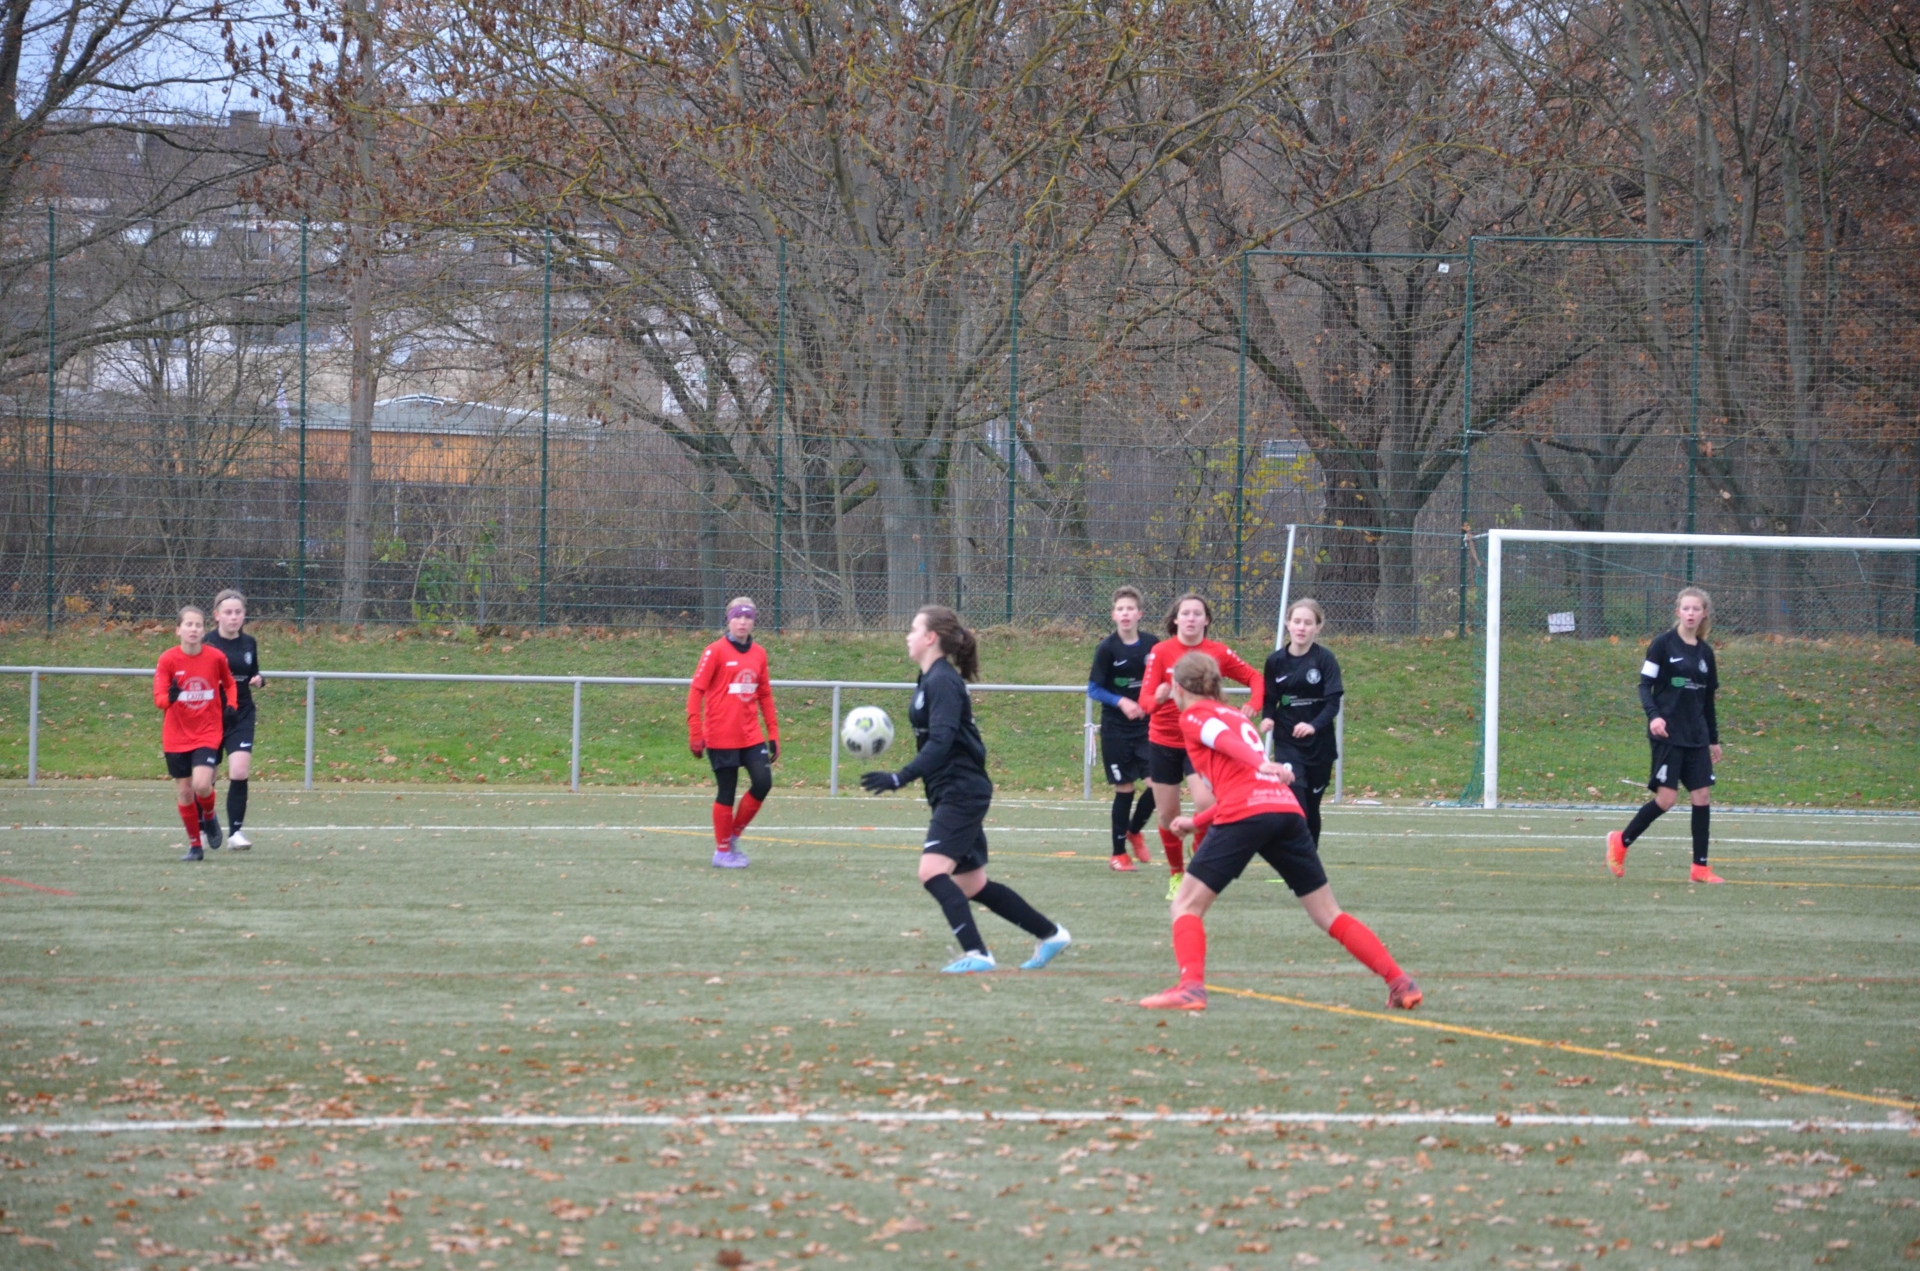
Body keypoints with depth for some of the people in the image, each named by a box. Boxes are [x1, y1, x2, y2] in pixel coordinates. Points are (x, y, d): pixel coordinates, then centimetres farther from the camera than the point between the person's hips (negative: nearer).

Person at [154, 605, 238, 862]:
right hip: (176, 736, 1)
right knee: (184, 791, 4)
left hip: (208, 733, -1)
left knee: (201, 785, -19)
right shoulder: (168, 660, -8)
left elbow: (229, 684, 17)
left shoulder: (216, 657, -3)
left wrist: (231, 704, 0)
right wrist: (169, 697, -36)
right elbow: (158, 698, -14)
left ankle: (209, 817, 15)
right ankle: (194, 845, 20)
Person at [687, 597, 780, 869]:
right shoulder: (715, 651, -6)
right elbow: (696, 691, -8)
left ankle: (734, 835, 13)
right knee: (727, 792, 0)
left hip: (751, 736, 5)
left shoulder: (759, 654, 10)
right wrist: (695, 733, -13)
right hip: (721, 738, -5)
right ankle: (722, 851, 14)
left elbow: (765, 696, 17)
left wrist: (773, 734, 13)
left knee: (763, 783, -7)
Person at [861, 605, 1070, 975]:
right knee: (972, 885, 15)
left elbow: (941, 741, -25)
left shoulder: (942, 681, -15)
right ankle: (1050, 934, 26)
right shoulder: (930, 680, 14)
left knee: (933, 872, -21)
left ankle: (976, 954, -22)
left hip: (961, 792, -10)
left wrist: (900, 778, -31)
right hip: (951, 794, 10)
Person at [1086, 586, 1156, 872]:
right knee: (1124, 789, 0)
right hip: (1116, 728, -2)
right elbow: (1093, 689, -4)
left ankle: (1134, 831, 20)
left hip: (1146, 727, 2)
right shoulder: (1107, 648, -8)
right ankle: (1119, 853, 14)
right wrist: (1120, 702, -18)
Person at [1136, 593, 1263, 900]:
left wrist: (1253, 707, -12)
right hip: (1164, 742, 0)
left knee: (1206, 802, -23)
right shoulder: (1161, 652, -7)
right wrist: (1158, 697, -37)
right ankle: (1176, 875, 24)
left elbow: (1254, 678, 7)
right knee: (1168, 814, 4)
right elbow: (1145, 699, -14)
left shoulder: (1218, 653, -4)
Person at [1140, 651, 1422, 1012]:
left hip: (1244, 815, -6)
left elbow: (1225, 740, -11)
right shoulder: (1235, 715, 31)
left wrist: (1264, 765, -30)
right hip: (1288, 809, 6)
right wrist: (1197, 821, 42)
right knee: (1329, 915, 12)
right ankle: (1400, 982, 5)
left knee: (1186, 905, 3)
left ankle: (1191, 986, -17)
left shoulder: (1193, 716, 10)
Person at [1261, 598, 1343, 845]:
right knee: (1294, 802, -18)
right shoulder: (1275, 661, -1)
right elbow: (1270, 700, 7)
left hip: (1319, 743, 0)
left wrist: (1314, 725, -31)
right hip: (1287, 743, 0)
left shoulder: (1325, 660, -7)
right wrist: (1268, 719, -15)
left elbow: (1333, 703, -13)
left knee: (1312, 808, 10)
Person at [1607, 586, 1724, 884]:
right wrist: (1653, 715, -23)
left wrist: (1714, 739, 20)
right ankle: (1621, 842, 10)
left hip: (1696, 736, 5)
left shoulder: (1705, 652, 11)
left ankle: (1700, 868, 3)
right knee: (1666, 797, -10)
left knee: (1702, 796, -1)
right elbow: (1645, 684, -6)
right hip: (1668, 734, -5)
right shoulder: (1663, 644, -5)